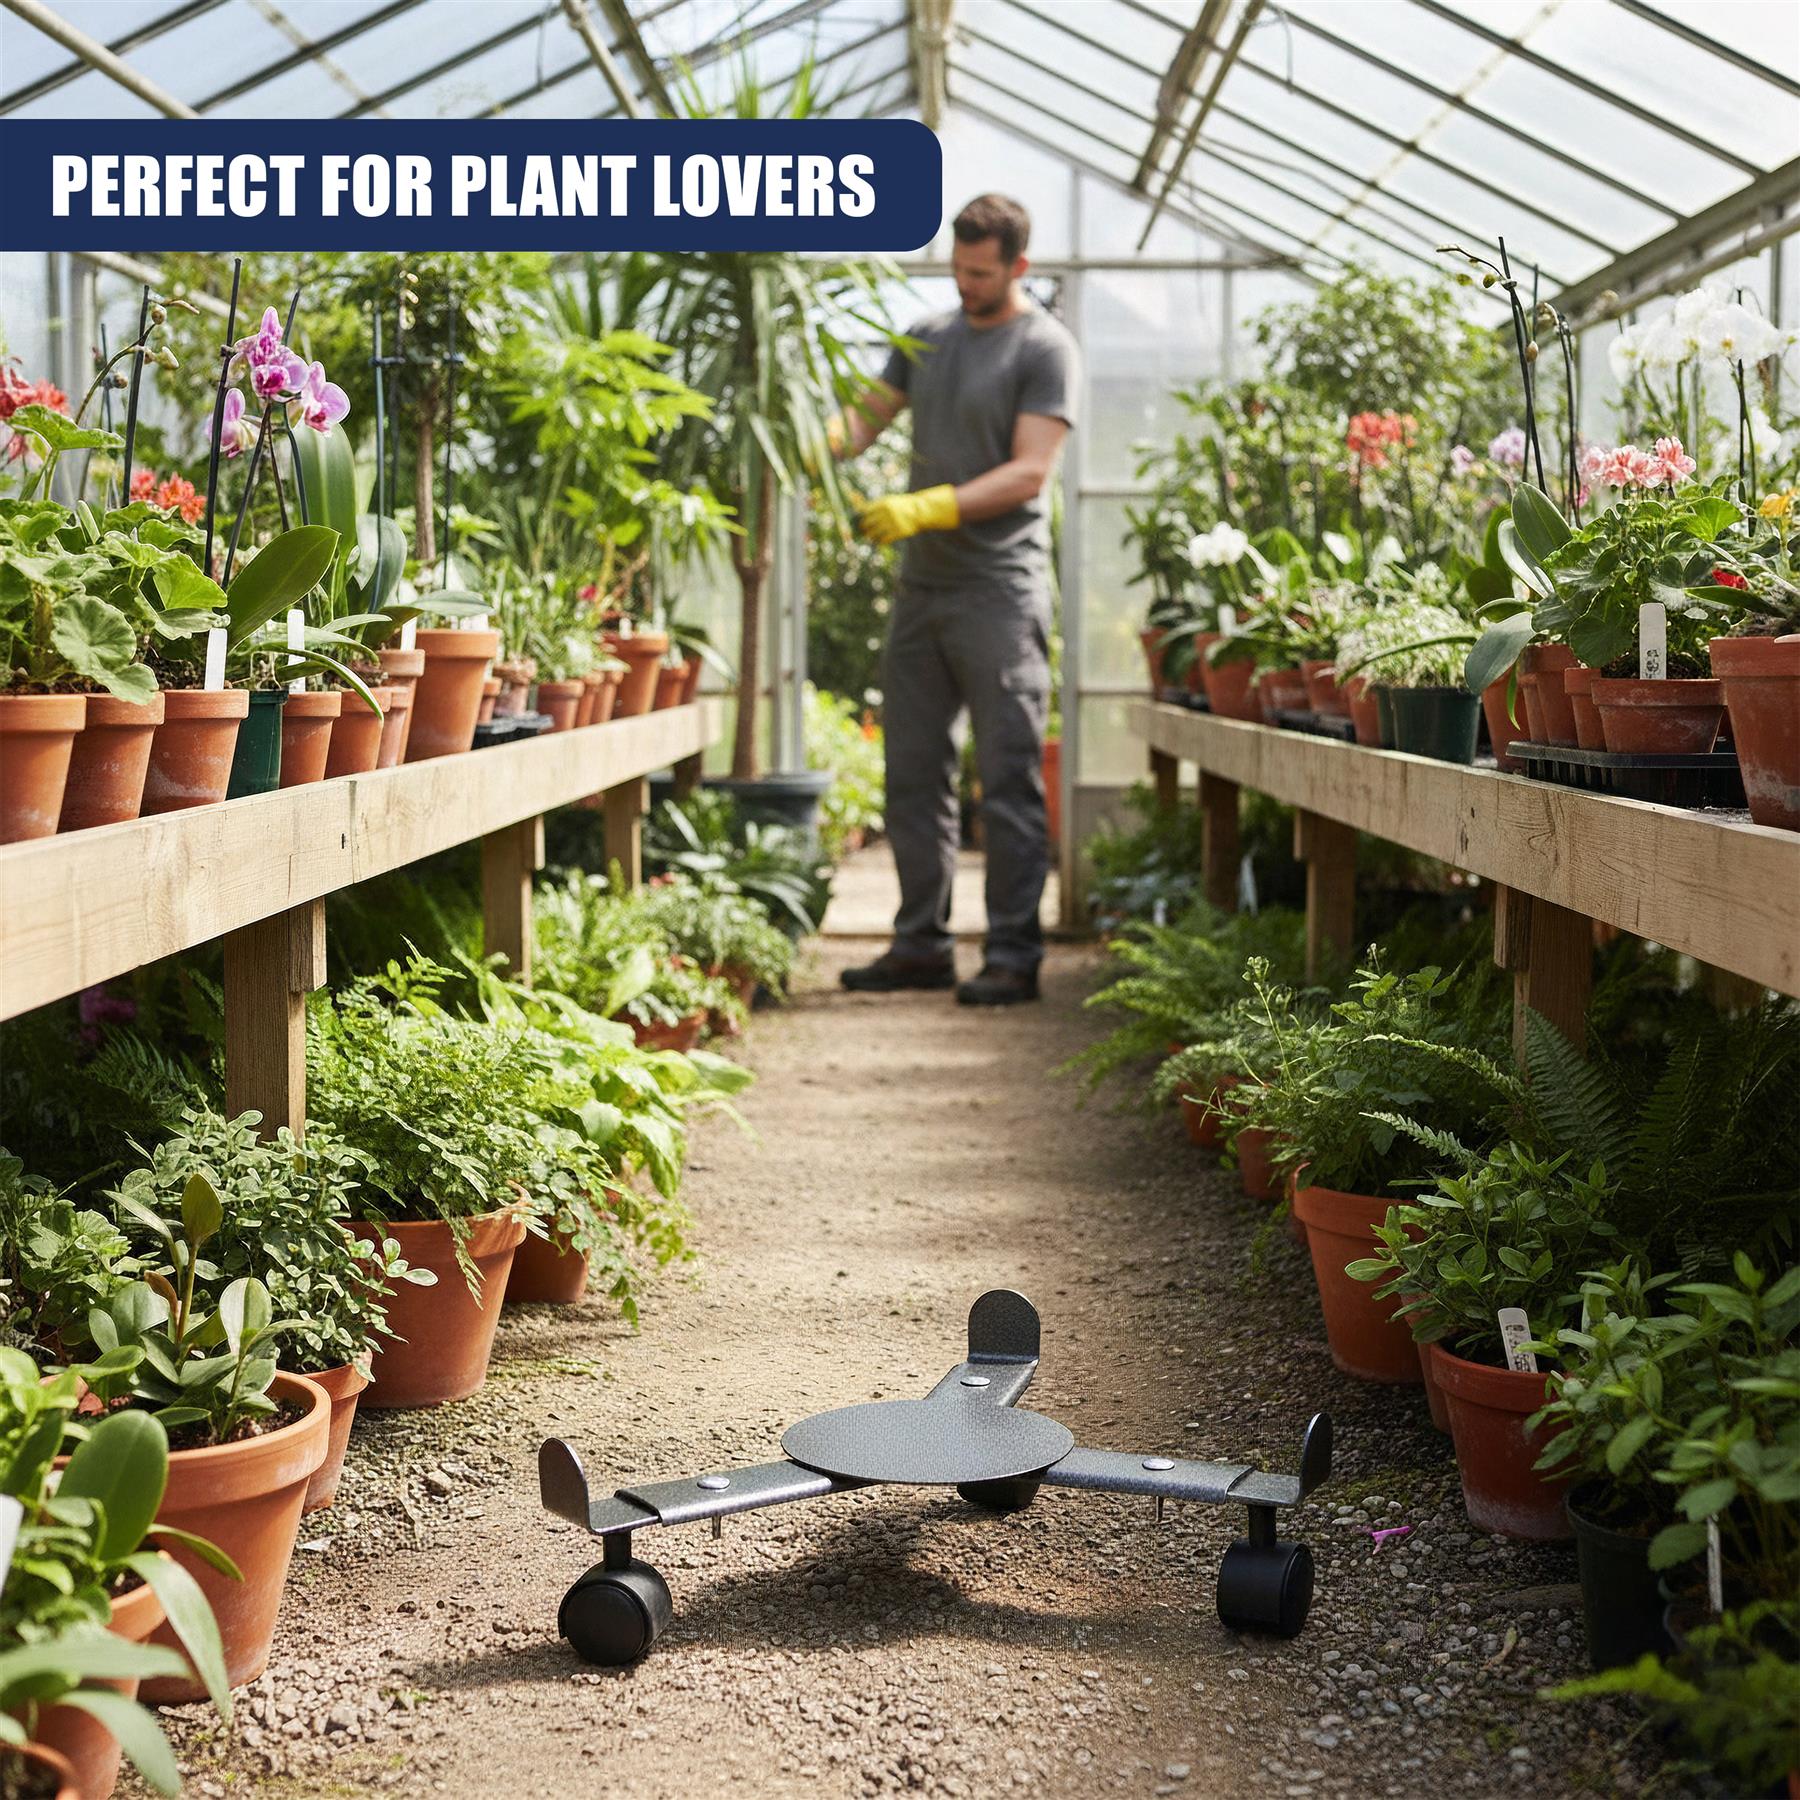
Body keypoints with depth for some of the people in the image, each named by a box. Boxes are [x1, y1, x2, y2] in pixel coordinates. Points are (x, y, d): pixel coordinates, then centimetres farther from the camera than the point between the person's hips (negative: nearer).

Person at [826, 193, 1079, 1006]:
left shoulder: (1044, 350, -5)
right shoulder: (927, 338, 16)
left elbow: (1028, 473, -13)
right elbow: (866, 416, 14)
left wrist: (926, 508, -23)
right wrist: (818, 442, -10)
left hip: (999, 590, -7)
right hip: (921, 584, 7)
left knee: (1009, 780, -5)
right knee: (913, 773, 8)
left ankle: (1014, 954, -1)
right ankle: (921, 944, 16)